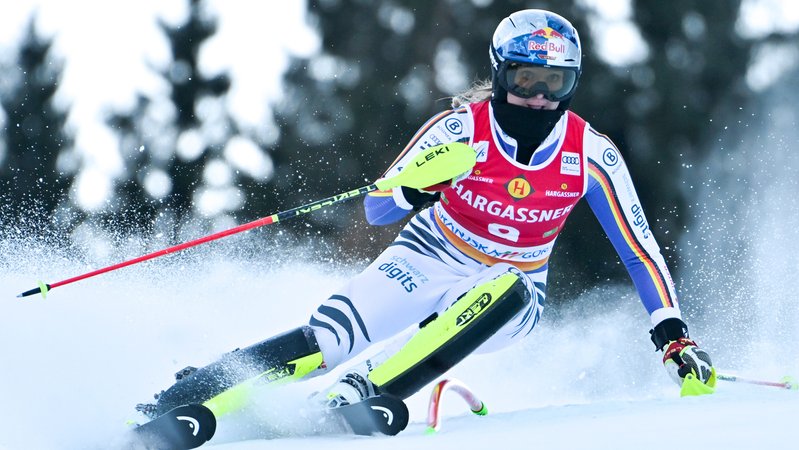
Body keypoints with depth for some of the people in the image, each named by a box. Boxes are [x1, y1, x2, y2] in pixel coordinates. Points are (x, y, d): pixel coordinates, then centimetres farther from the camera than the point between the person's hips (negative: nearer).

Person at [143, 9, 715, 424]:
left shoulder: (591, 156, -13)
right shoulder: (461, 128, -16)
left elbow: (639, 248, -5)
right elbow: (376, 209, -14)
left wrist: (674, 335, -13)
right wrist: (415, 189, -37)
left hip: (510, 294, 1)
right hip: (428, 262, -1)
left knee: (505, 293, -38)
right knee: (328, 338, -27)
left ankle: (356, 394, -43)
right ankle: (180, 402, -26)